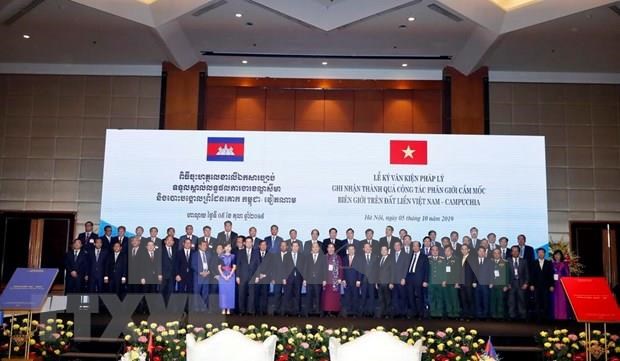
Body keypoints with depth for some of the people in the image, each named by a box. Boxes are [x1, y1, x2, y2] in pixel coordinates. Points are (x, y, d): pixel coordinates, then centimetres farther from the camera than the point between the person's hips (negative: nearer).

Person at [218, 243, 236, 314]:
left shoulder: (233, 256, 5)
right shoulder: (221, 257, 6)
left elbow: (234, 267, 0)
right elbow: (219, 267, 2)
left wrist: (229, 276, -11)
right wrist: (223, 276, -10)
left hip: (230, 276, 0)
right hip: (222, 276, 0)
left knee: (230, 292, -2)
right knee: (223, 292, -1)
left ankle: (228, 309, 3)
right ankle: (223, 309, 3)